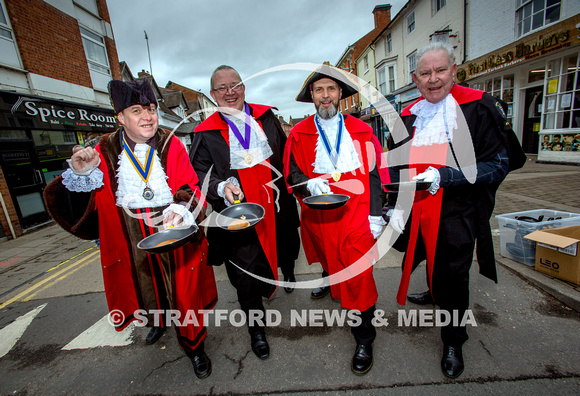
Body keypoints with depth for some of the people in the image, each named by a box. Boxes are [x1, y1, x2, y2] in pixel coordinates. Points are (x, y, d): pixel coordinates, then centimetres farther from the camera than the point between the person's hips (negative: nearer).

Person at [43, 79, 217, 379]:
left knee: (184, 292, 8)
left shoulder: (171, 146, -4)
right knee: (147, 286, 24)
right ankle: (157, 321, 59)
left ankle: (194, 346, 34)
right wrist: (81, 174, -19)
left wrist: (179, 210, -29)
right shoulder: (105, 151, 0)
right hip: (133, 240, 2)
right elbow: (81, 203, 0)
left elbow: (190, 187, -9)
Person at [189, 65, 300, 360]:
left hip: (276, 207, 3)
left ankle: (287, 270, 62)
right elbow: (199, 173, -6)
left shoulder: (265, 117, 6)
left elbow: (285, 154, 11)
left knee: (287, 249, 23)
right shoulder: (206, 133, -1)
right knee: (246, 272, 4)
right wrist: (222, 187, -24)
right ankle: (256, 327, 29)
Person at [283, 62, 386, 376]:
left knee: (359, 274, -1)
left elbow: (372, 175, 7)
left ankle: (364, 338, 17)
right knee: (331, 265, 12)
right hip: (319, 217, 1)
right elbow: (292, 174, 5)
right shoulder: (299, 134, 6)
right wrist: (309, 184, -17)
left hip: (355, 215, 0)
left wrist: (375, 215, 0)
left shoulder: (360, 130, 8)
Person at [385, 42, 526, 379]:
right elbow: (396, 168, 8)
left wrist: (444, 176, -21)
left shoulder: (479, 109, -6)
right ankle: (435, 295, 56)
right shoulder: (407, 118, 6)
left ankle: (453, 341, 33)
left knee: (453, 276, 8)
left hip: (458, 215, -3)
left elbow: (498, 165, -8)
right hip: (417, 215, 4)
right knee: (431, 262, 23)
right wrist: (396, 206, -3)